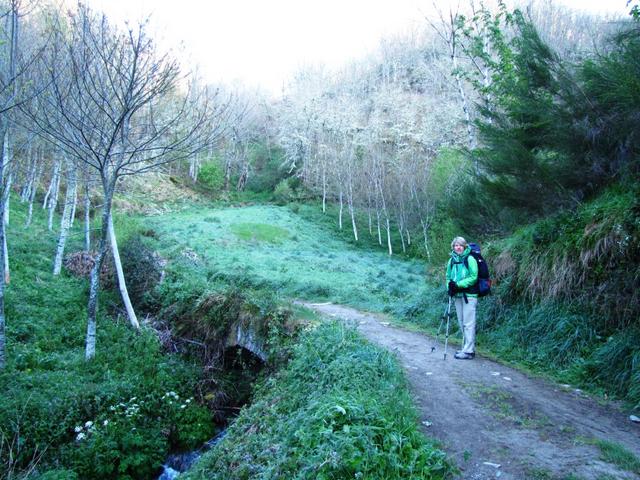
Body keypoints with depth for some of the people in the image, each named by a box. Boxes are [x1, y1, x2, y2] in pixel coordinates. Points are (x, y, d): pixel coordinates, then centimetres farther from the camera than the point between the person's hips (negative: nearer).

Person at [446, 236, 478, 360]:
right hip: (457, 295, 7)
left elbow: (473, 277, -13)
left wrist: (458, 284, -18)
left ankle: (468, 351, -3)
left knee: (468, 324, -6)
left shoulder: (470, 259, -8)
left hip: (469, 295, -7)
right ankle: (467, 348, 22)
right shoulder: (451, 260, 10)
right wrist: (450, 286, -3)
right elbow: (448, 277, 17)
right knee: (462, 324, 12)